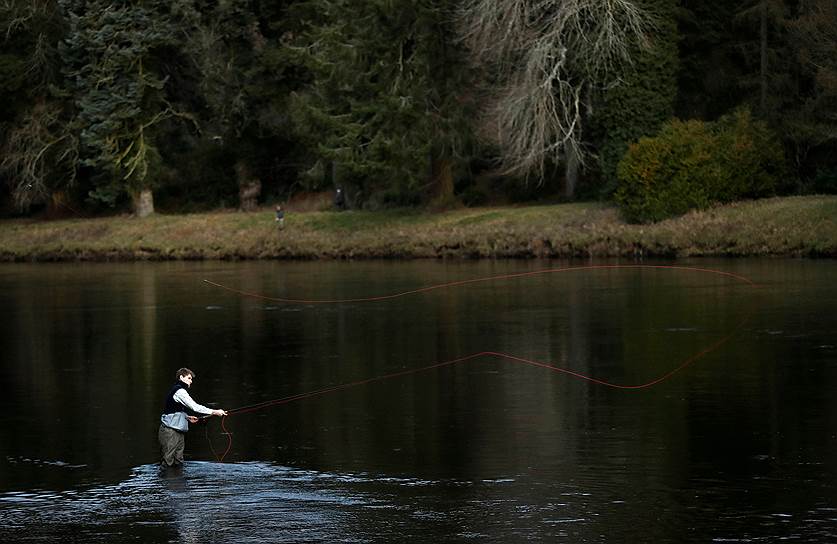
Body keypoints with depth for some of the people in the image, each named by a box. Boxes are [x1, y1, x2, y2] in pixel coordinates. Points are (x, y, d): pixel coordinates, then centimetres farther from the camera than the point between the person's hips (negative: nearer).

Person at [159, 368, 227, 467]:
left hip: (178, 431, 10)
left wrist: (187, 417, 15)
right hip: (170, 431, -10)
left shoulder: (177, 390, 18)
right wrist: (214, 412, -21)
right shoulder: (179, 391, -14)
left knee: (178, 462, 9)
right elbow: (194, 407, -21)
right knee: (168, 463, -10)